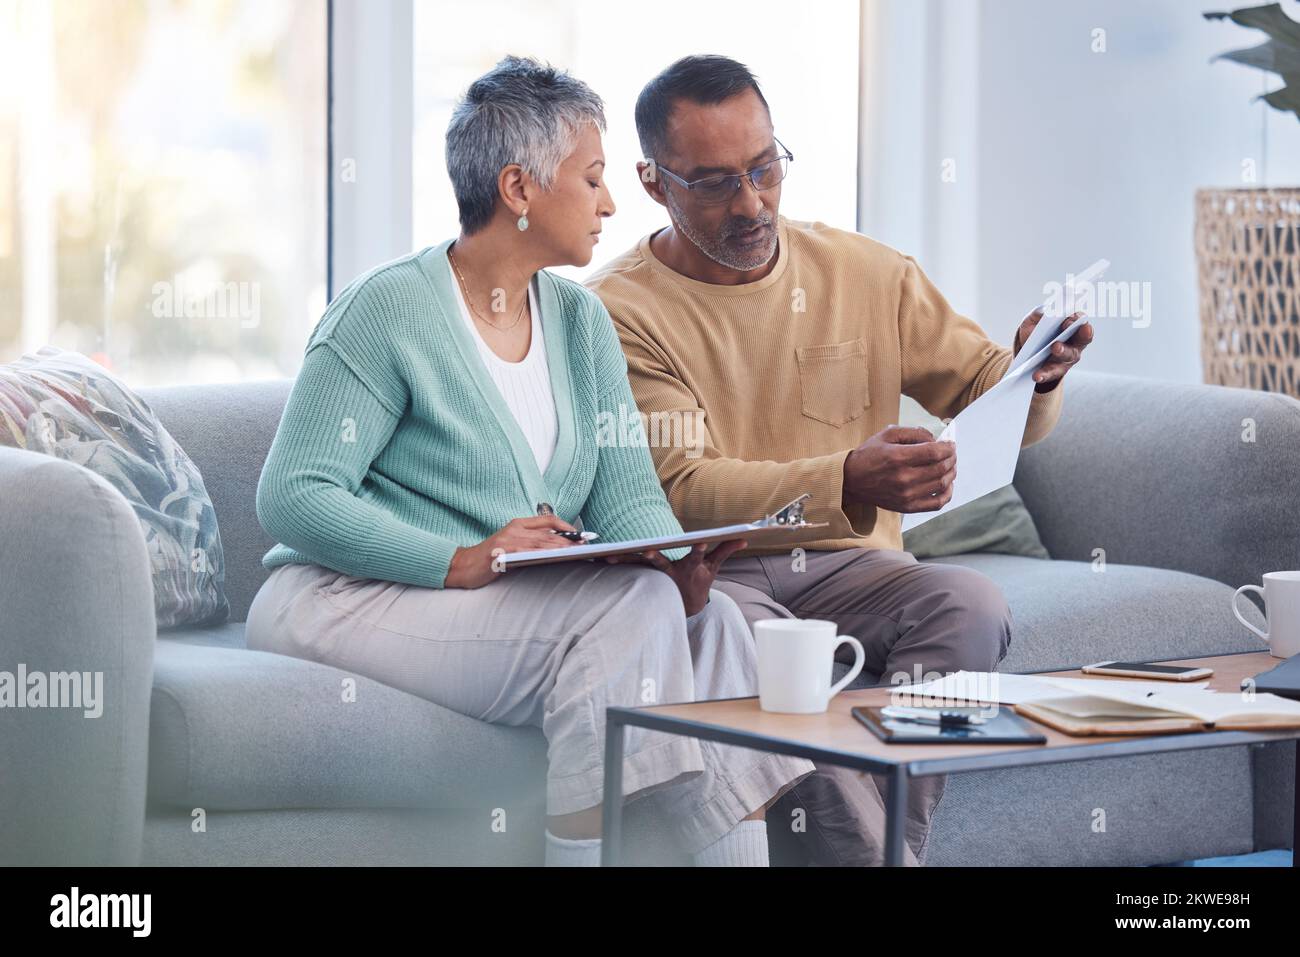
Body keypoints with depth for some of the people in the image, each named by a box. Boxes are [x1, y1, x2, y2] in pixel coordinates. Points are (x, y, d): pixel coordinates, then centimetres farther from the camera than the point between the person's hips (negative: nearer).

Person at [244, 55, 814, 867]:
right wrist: (462, 562, -28)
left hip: (532, 604, 7)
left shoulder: (579, 320, 12)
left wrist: (680, 564, -21)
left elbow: (629, 495, 3)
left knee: (710, 619, -20)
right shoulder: (389, 310, -10)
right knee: (632, 606, -28)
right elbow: (291, 498, -17)